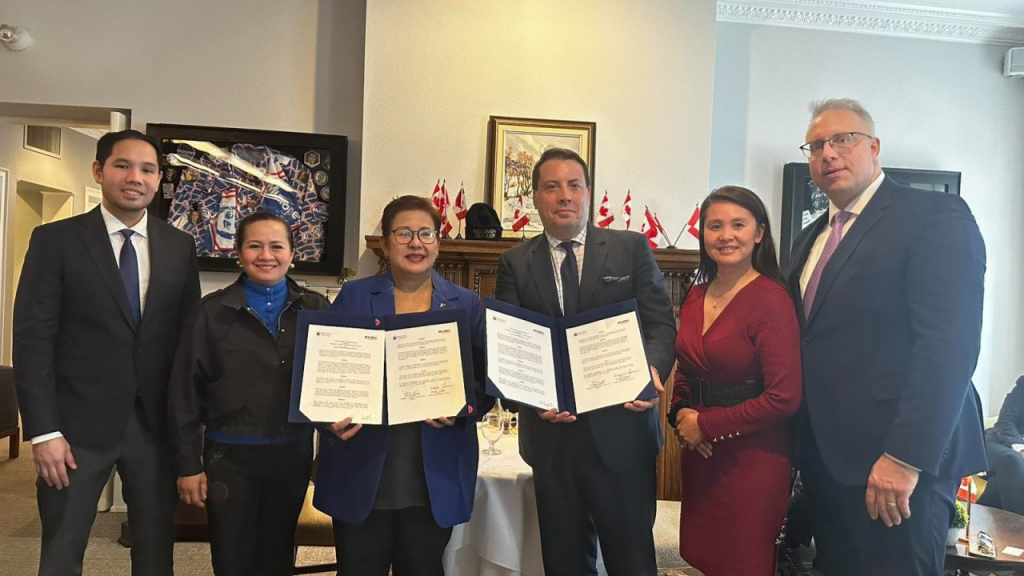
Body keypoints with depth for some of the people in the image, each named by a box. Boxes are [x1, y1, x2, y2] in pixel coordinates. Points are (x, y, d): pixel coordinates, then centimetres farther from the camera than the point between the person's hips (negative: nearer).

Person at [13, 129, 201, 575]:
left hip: (157, 423, 2)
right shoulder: (55, 240, -3)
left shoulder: (180, 247, 5)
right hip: (79, 424, -2)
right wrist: (43, 431, -11)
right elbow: (32, 340, -6)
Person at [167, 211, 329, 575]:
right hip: (230, 456, -2)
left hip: (292, 454, 2)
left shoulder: (316, 310, 0)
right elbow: (185, 392, -4)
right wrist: (189, 464, -5)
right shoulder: (212, 312, -5)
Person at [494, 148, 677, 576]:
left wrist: (651, 368, -21)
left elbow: (660, 323, -1)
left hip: (620, 430, -1)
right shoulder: (515, 263, 7)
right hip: (551, 432, 2)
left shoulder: (632, 248, 3)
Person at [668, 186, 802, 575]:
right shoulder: (696, 296, 5)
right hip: (700, 454, 6)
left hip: (752, 459, -6)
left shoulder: (770, 299, -15)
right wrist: (680, 415, -3)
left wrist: (706, 425, -13)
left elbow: (784, 396, -19)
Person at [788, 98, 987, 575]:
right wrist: (802, 445, 7)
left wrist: (906, 458, -22)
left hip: (902, 462, -7)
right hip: (824, 456, 7)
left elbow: (950, 343, -18)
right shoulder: (810, 240, 15)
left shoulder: (935, 215, -8)